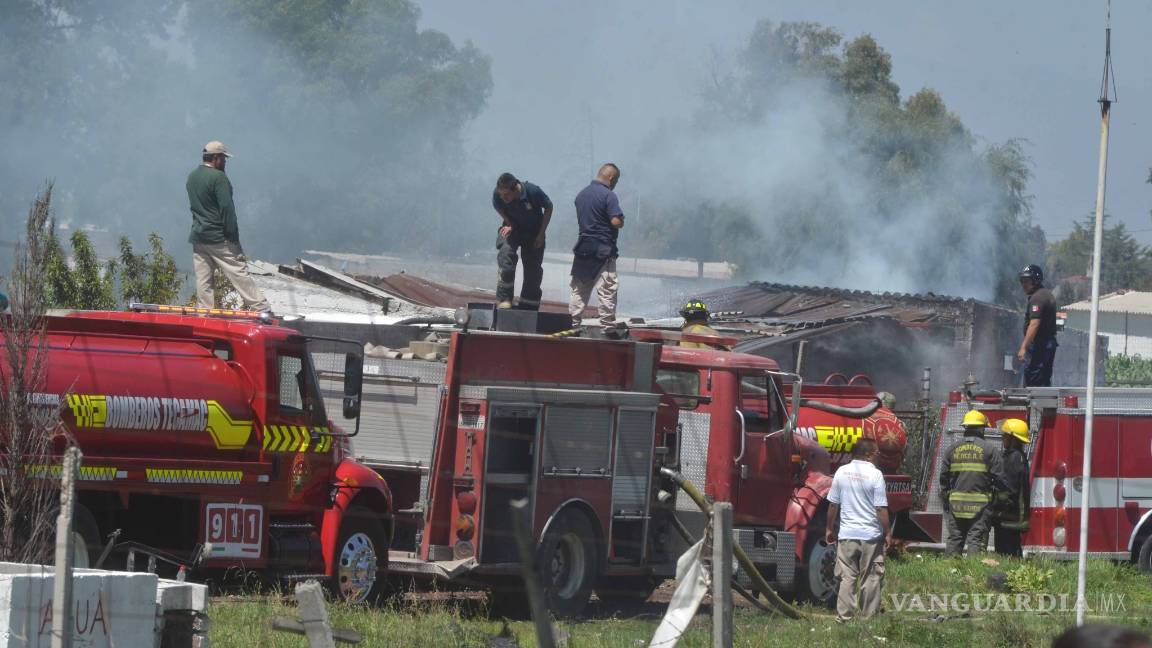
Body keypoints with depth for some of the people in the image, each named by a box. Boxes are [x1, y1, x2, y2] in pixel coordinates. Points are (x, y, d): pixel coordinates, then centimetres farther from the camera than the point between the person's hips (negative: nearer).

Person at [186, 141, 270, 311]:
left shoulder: (192, 177, 11)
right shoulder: (218, 177, -15)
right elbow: (227, 208, -18)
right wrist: (233, 234, -13)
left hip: (198, 238, 7)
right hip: (219, 239, -7)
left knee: (202, 278, 7)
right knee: (239, 273, -4)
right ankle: (260, 307, -3)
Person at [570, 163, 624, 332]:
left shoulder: (582, 194, 11)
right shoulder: (608, 195, -13)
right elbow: (616, 221, -20)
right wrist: (621, 222, 1)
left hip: (583, 247, 7)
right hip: (603, 249, -7)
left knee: (579, 289, 12)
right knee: (608, 290, -2)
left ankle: (573, 324, 12)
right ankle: (607, 327, -3)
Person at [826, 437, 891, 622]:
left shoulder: (842, 472, 1)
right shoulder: (875, 475, -10)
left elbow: (833, 504, 5)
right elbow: (881, 508, -11)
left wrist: (830, 529, 16)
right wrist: (887, 532, -2)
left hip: (846, 535, 3)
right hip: (871, 535, -3)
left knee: (847, 577, 6)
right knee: (871, 578, 5)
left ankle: (844, 616, 3)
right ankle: (869, 617, 7)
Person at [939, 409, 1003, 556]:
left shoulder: (953, 449, 8)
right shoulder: (988, 450, -2)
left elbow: (944, 477, 11)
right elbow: (998, 477, -5)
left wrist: (945, 498, 19)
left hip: (956, 505, 3)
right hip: (980, 504, -3)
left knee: (954, 539, 6)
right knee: (976, 539, -4)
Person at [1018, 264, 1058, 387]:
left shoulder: (1037, 298, -15)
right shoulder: (1048, 294, 18)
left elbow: (1034, 324, -24)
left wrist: (1023, 347, -27)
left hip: (1038, 344, -10)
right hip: (1049, 343, 10)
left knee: (1031, 381, -11)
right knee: (1045, 381, 12)